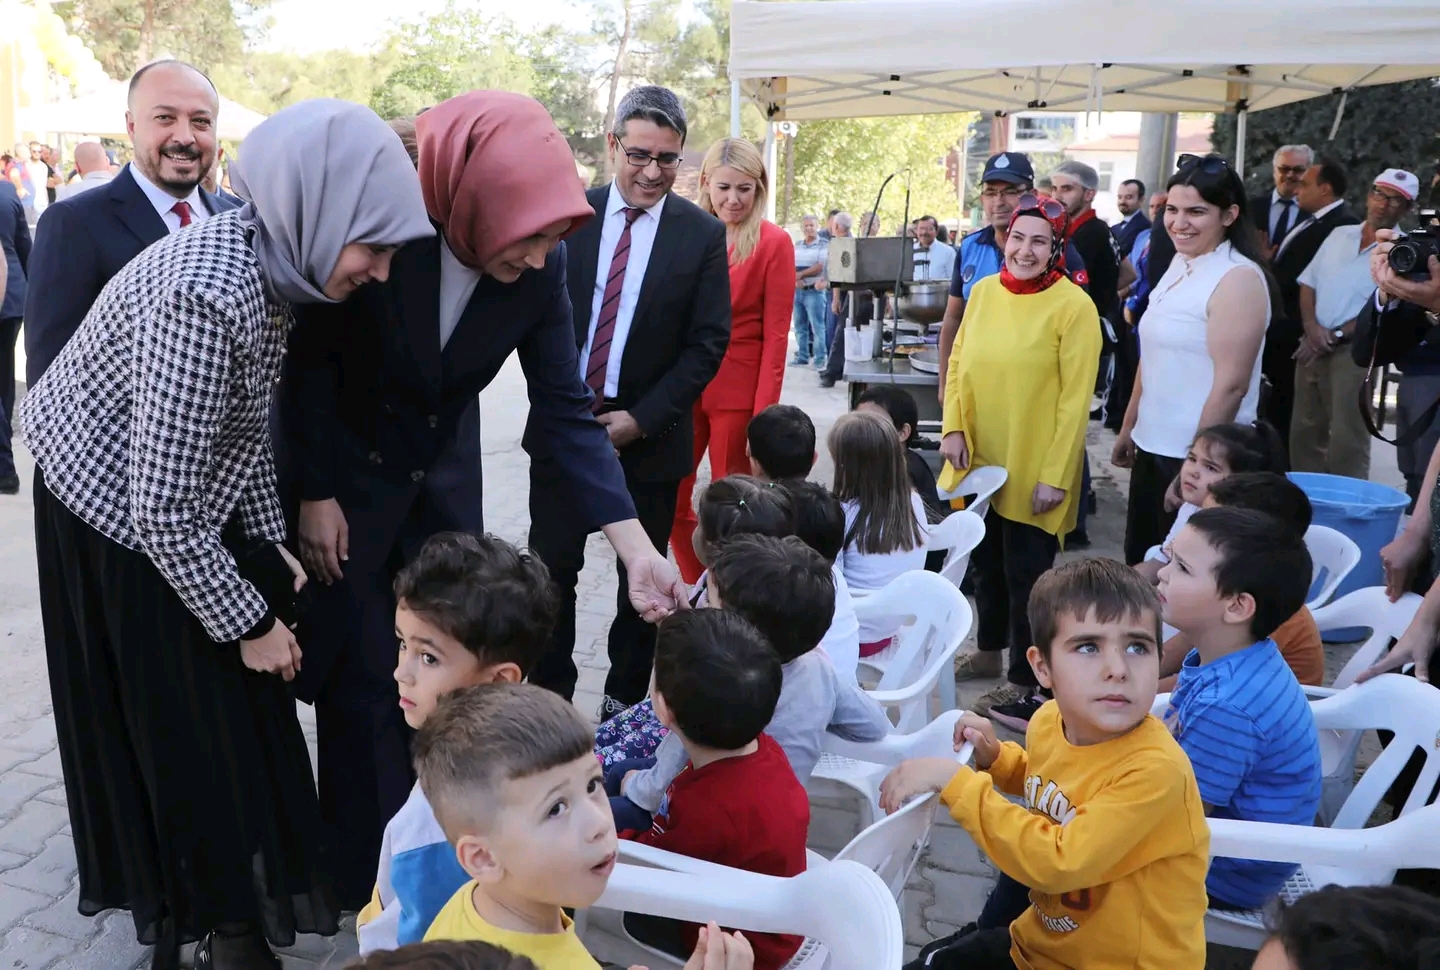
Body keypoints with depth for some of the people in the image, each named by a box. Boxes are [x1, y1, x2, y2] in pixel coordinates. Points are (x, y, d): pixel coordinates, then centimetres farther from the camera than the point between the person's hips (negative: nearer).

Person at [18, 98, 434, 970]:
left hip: (188, 512, 8)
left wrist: (271, 544, 6)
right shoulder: (208, 296, -36)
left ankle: (243, 883, 36)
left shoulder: (267, 264, -9)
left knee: (240, 700, 16)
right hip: (119, 521, -7)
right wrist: (249, 619, -19)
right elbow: (161, 512, -31)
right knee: (180, 722, 8)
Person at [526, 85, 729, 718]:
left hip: (649, 435, -1)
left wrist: (639, 419, -13)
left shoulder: (702, 235, -4)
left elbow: (707, 344, -6)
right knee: (551, 568, 7)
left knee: (642, 577, 11)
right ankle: (548, 692, 23)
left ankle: (626, 701, 27)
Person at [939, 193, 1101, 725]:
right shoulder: (984, 291, 2)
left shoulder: (1073, 306, -14)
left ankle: (1025, 683, 18)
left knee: (1026, 571, 4)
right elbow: (958, 365, 8)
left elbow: (1076, 397, -15)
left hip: (1033, 470, -5)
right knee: (985, 560, 20)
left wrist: (1054, 475, -17)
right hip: (979, 460, 6)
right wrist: (953, 428, -4)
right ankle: (989, 650, 41)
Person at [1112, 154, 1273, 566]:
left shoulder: (1238, 278, -16)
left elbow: (1230, 385, -19)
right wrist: (1128, 427, 19)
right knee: (1141, 566, 17)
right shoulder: (1179, 264, 10)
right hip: (1153, 448, 8)